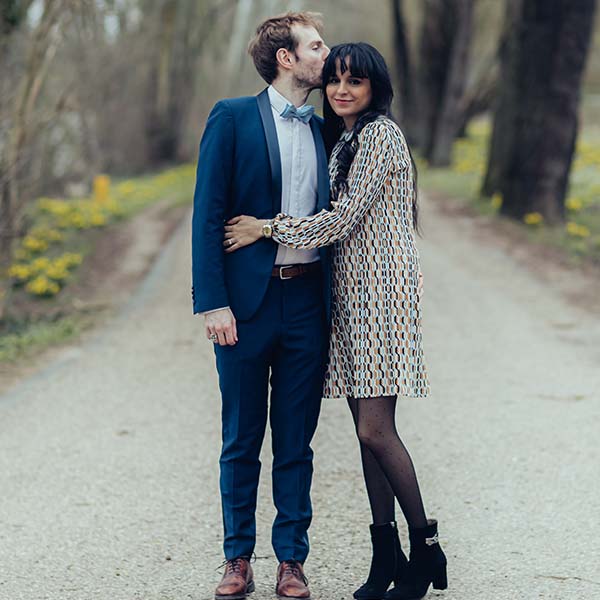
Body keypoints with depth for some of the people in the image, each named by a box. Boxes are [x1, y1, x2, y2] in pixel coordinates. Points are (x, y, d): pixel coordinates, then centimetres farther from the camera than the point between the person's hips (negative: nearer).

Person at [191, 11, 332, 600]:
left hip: (307, 302, 3)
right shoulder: (232, 118, -1)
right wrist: (212, 302, -14)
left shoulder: (324, 131, 12)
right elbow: (208, 214, -5)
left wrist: (334, 307, 7)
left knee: (296, 442, 8)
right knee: (241, 440, 7)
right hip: (247, 300, -3)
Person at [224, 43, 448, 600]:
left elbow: (345, 217, -14)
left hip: (382, 291, -9)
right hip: (348, 292, 9)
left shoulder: (380, 134, -9)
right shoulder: (339, 139, 19)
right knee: (368, 430, 7)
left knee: (375, 429, -12)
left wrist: (267, 228, -9)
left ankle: (425, 550, 1)